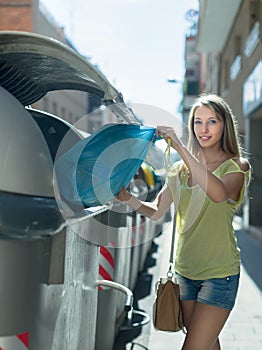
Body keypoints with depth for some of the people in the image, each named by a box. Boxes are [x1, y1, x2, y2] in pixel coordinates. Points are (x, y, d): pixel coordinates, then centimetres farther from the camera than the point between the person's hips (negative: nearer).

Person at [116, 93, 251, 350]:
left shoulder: (236, 166, -6)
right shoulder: (181, 169, 10)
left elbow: (218, 193, -30)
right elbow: (156, 211, 4)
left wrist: (180, 147, -32)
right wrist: (128, 199, -16)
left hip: (219, 273, -5)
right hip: (185, 270, 5)